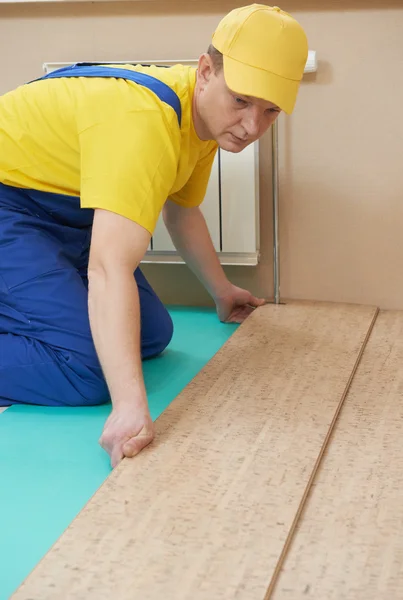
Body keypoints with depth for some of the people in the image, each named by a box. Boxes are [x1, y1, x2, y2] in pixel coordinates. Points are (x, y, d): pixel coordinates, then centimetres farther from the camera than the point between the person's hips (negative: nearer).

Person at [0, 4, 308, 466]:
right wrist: (130, 406, -50)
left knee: (152, 336, 8)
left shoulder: (206, 115, -3)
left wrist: (222, 292, 26)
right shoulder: (144, 120, -34)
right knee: (90, 369, -22)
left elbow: (182, 213, 17)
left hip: (66, 210, 9)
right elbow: (110, 269, -43)